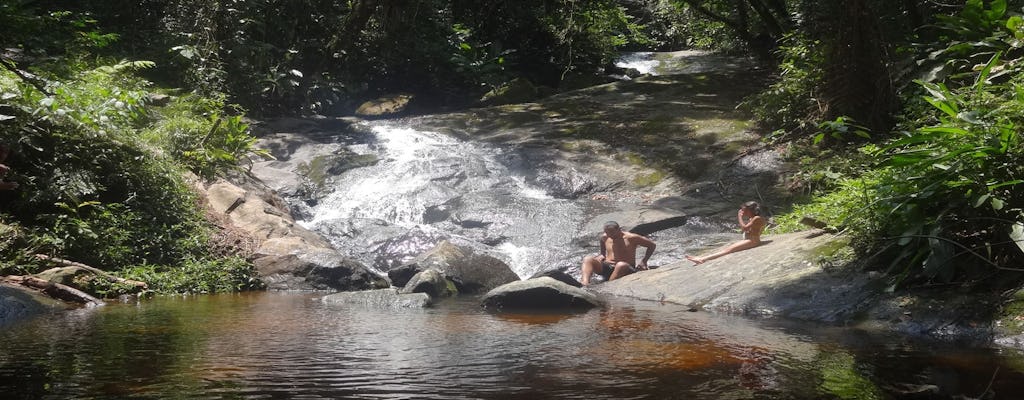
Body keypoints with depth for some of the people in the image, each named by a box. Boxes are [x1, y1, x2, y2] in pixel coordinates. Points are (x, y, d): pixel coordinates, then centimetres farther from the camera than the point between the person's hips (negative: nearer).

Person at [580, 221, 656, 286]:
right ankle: (585, 282, -45)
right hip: (606, 268, 5)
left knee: (621, 265, -40)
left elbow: (652, 245, 0)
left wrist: (643, 261, -7)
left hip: (626, 269, -5)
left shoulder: (630, 238, -6)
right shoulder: (604, 237, 8)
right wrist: (601, 256, 8)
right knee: (587, 259, -19)